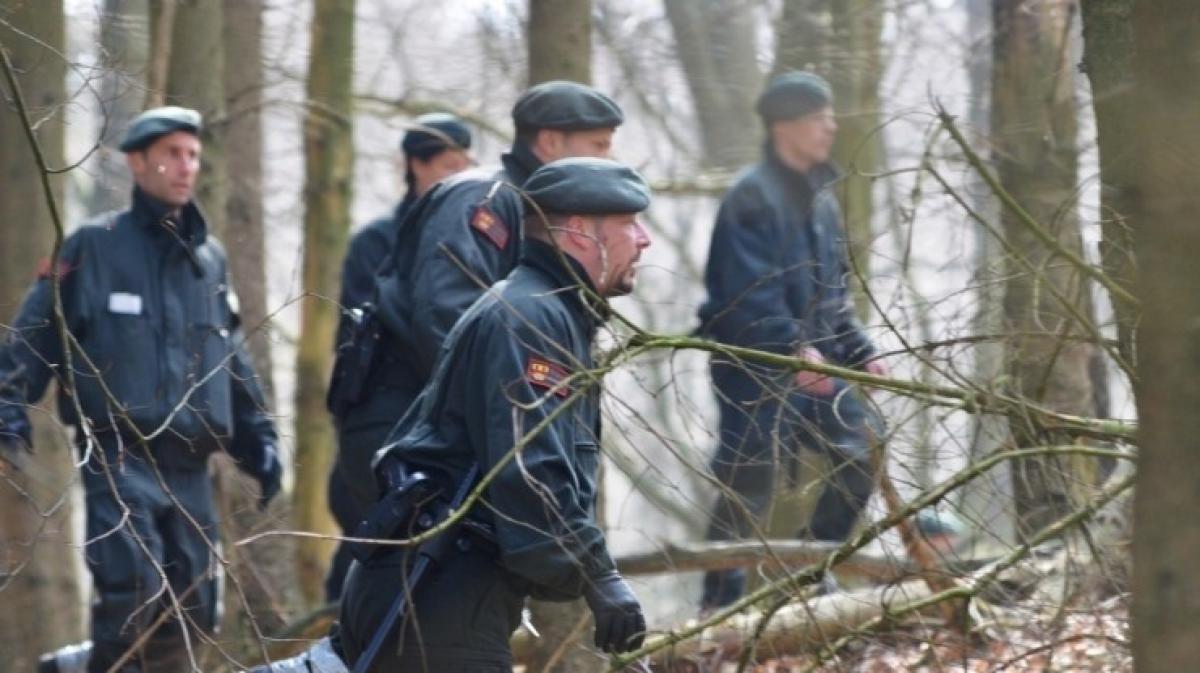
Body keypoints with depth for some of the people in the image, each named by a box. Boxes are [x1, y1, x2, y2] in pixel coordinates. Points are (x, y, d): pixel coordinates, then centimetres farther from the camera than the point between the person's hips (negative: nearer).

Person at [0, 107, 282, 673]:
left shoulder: (209, 258, 18)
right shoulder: (96, 246, 1)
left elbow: (231, 359, 25)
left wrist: (257, 436, 21)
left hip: (189, 463, 6)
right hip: (119, 454, -6)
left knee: (191, 606, 2)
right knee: (132, 590, -20)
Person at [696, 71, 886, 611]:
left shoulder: (818, 197, 14)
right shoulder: (753, 197, -14)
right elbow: (749, 292, -22)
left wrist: (860, 353, 11)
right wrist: (794, 348, -28)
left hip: (813, 363, 9)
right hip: (757, 369, -9)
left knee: (864, 449, 6)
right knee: (749, 482, -6)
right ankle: (721, 600, 4)